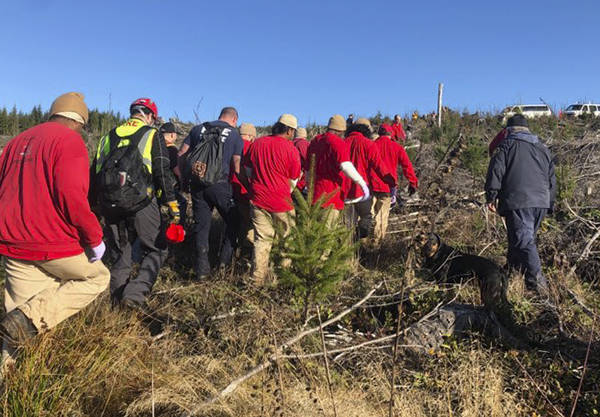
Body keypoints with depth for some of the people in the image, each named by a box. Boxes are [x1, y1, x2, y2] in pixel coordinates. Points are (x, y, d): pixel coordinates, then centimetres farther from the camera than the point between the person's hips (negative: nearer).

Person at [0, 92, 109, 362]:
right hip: (53, 242, -8)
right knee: (97, 278, 13)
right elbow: (72, 197, -22)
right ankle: (29, 318, -4)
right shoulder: (70, 141, -10)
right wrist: (94, 238, -12)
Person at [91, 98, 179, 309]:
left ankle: (116, 294, 13)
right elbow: (163, 173, -5)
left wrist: (92, 204, 24)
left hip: (109, 203, 5)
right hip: (140, 201, -5)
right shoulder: (153, 135, 5)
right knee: (156, 250, 5)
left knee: (123, 250, 20)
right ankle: (135, 293, -12)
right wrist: (172, 206, -6)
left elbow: (94, 173, 18)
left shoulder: (108, 137, 19)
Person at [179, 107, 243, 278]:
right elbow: (237, 166, -4)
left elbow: (180, 156, 9)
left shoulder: (198, 129, 12)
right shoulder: (235, 134, 4)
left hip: (197, 185, 3)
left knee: (202, 225, 10)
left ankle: (202, 268, 11)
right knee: (233, 221, 17)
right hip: (220, 185, -3)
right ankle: (225, 259, 15)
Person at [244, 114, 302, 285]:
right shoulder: (290, 149, -10)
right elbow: (293, 181, -2)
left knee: (262, 239, 10)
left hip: (258, 199, 4)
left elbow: (248, 169, 14)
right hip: (281, 201, -4)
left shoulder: (257, 143, 3)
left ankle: (258, 277, 14)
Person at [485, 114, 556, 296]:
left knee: (523, 240, -12)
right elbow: (552, 178, 24)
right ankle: (513, 267, 29)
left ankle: (536, 279, -23)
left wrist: (491, 197, -3)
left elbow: (496, 172, -6)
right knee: (527, 237, 18)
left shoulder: (506, 145, 5)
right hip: (541, 202, 7)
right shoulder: (543, 148, 23)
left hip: (517, 201, -7)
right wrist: (550, 204, 28)